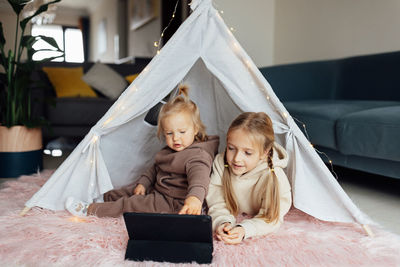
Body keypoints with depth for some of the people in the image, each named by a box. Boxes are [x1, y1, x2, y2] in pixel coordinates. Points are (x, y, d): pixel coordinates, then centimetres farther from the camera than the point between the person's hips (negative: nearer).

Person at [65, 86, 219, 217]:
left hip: (174, 204, -9)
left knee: (131, 204, -9)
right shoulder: (170, 150, 7)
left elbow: (199, 175, -46)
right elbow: (155, 169, 21)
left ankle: (90, 210, 2)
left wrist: (195, 197, -65)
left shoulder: (198, 155, -25)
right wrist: (143, 183, 8)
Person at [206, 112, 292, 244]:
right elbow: (217, 203, -14)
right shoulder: (220, 163, -17)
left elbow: (270, 218, -24)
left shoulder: (275, 178, -27)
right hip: (232, 219, 1)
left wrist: (244, 230, -42)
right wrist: (222, 222, -36)